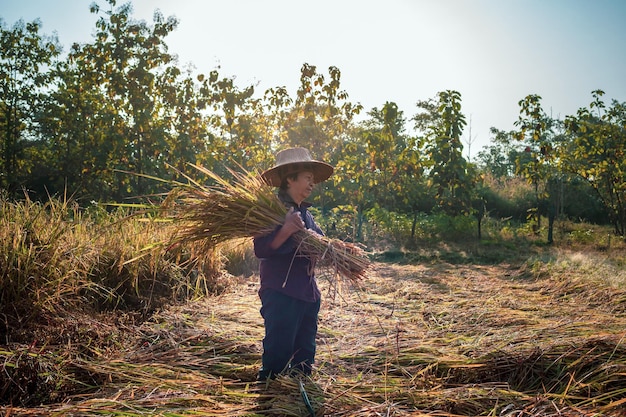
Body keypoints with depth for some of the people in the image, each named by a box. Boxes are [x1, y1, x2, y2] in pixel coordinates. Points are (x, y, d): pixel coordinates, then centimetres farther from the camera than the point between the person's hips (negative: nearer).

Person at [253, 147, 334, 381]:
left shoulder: (305, 214, 17)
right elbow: (260, 250, -20)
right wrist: (286, 230, -33)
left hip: (308, 295, 9)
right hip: (280, 294, -9)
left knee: (304, 359, 18)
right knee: (278, 356, -4)